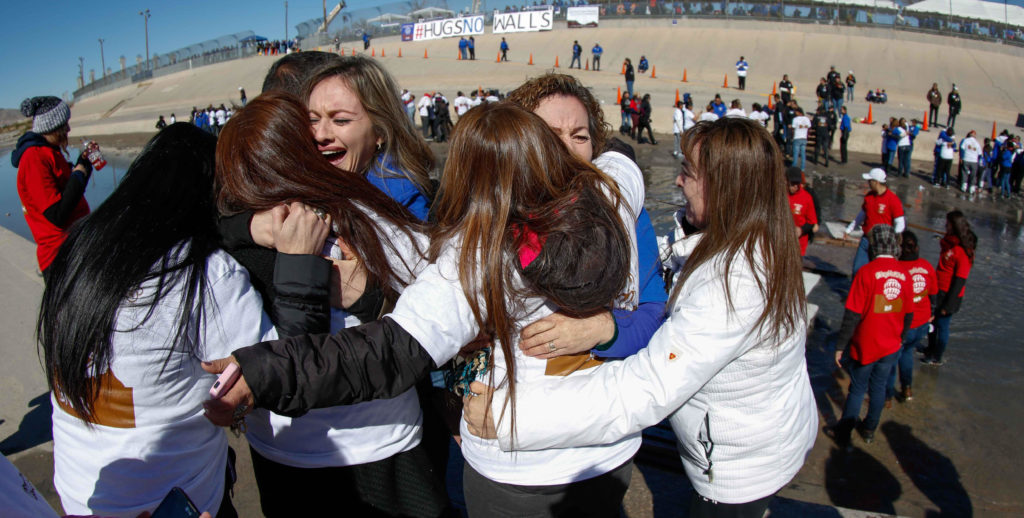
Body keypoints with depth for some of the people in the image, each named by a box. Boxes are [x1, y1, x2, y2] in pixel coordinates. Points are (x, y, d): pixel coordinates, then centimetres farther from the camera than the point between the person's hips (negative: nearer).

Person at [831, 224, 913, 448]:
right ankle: (869, 429, 34)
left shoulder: (866, 272, -19)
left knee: (857, 390, 9)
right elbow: (909, 314, 7)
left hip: (865, 346, -4)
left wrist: (840, 346, -11)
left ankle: (843, 434, 19)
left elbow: (853, 314, -19)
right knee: (879, 388, 19)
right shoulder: (904, 275, -3)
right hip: (891, 347, 4)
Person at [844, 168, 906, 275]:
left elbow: (900, 224, -12)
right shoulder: (869, 196, 5)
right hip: (866, 240, 6)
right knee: (858, 269, 9)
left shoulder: (893, 199, -14)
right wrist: (849, 229, 24)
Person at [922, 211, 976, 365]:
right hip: (938, 291, 8)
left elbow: (960, 281, -21)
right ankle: (931, 349, 41)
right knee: (932, 321, 21)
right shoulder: (948, 242, 3)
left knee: (942, 325, 6)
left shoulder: (964, 252, -22)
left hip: (949, 295, -8)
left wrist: (948, 305, -19)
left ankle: (937, 358, 22)